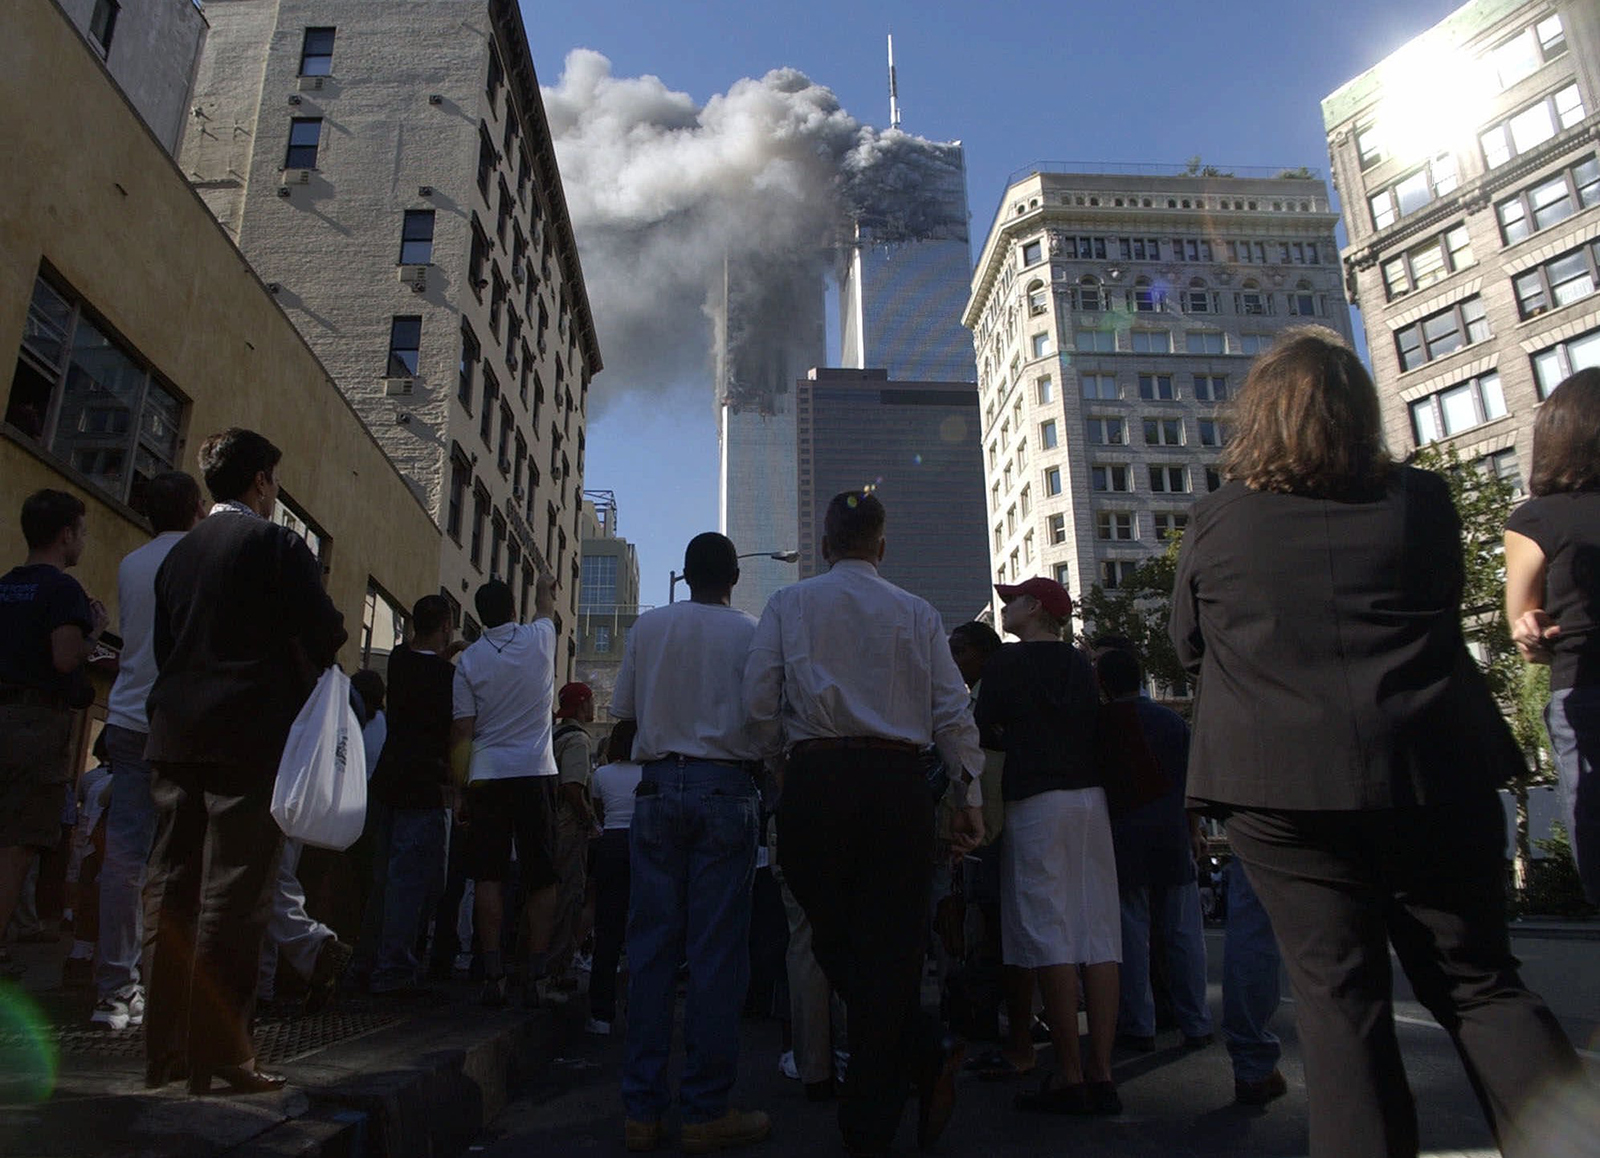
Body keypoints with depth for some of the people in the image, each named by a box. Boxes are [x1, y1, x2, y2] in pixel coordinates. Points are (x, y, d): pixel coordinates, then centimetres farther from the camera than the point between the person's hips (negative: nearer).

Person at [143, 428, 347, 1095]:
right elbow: (327, 633, -10)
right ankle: (218, 1052, -1)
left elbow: (162, 643, 17)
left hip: (176, 737, 7)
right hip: (251, 736, -7)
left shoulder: (179, 552, 15)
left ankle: (164, 1048, 16)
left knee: (171, 889, 9)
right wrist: (305, 673, 10)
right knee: (231, 894, -4)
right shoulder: (276, 543, -6)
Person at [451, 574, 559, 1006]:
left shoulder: (469, 659, 2)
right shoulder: (539, 639, 2)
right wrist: (544, 585, 49)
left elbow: (461, 732, -1)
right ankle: (535, 975, 1)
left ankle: (493, 975, 1)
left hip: (486, 777, 1)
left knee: (488, 877, 3)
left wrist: (460, 789, 6)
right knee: (541, 878, 3)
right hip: (536, 773, -1)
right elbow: (547, 609, 28)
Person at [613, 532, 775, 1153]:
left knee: (651, 944, 6)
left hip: (658, 789, 3)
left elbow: (623, 724, 8)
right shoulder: (749, 633, 0)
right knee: (718, 950, 1)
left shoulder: (648, 626, 7)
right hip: (725, 789, -2)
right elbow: (765, 729, -2)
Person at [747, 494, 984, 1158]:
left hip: (817, 778, -1)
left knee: (833, 937, 13)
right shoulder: (917, 613, 10)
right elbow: (953, 713, 5)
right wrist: (970, 798, 10)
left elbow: (757, 700, -1)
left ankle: (925, 1053, 3)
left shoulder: (788, 604, 7)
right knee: (889, 943, 6)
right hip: (899, 780, 2)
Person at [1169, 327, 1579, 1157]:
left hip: (1283, 784, -2)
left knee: (1338, 993, 6)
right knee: (1479, 982, 15)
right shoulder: (1423, 500, 3)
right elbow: (1444, 615, 19)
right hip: (1435, 774, 2)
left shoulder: (1214, 522, -2)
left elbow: (1189, 648, 10)